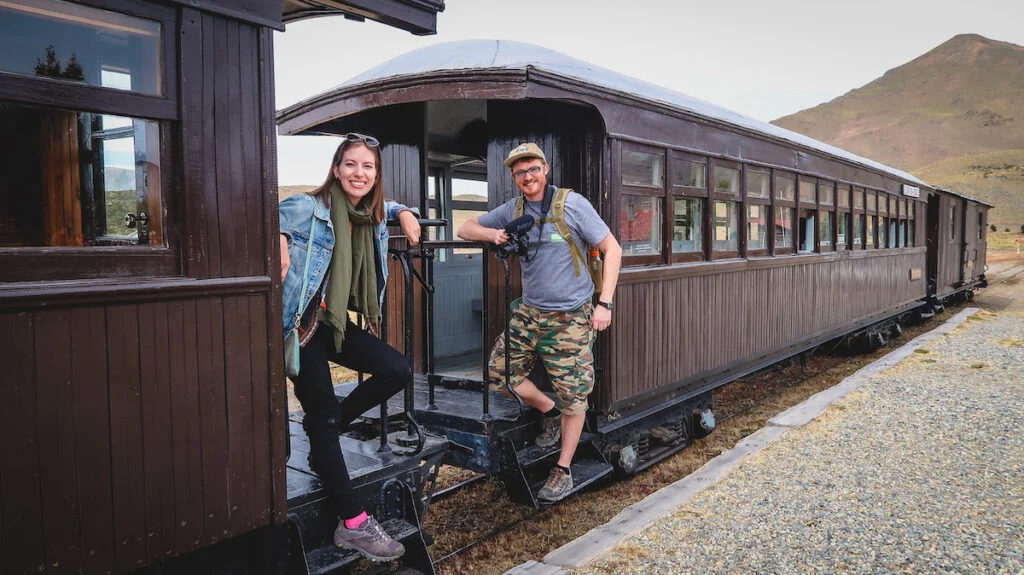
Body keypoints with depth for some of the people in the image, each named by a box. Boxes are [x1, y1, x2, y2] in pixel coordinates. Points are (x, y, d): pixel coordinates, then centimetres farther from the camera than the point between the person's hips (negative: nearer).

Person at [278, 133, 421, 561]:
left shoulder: (371, 216, 7)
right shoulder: (308, 208, -12)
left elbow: (384, 207, 31)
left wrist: (404, 213, 12)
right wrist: (278, 241, -22)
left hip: (336, 322, 7)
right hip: (300, 322, -7)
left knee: (396, 370, -5)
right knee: (322, 416, -6)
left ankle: (324, 427, 14)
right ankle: (353, 523, -2)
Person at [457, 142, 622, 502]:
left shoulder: (572, 204, -8)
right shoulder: (513, 210, 6)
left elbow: (612, 250, -6)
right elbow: (465, 229, 14)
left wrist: (604, 303, -14)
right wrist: (493, 234, -9)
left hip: (570, 318, -5)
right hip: (528, 312, 5)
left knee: (573, 396, 0)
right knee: (500, 372, 5)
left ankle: (564, 470, 17)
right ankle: (549, 412, 29)